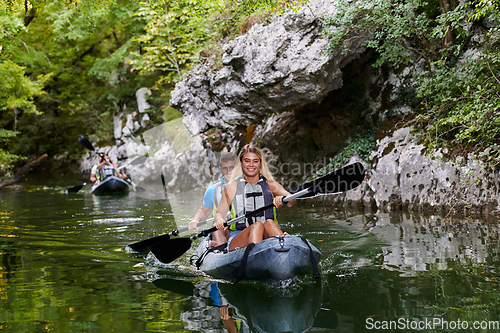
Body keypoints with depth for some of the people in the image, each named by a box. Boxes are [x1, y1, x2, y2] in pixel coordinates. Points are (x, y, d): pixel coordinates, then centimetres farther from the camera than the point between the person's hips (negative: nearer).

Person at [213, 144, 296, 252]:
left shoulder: (271, 185, 13)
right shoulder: (231, 188, 12)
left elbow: (292, 200, -3)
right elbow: (219, 212, 11)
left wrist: (282, 199, -28)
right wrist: (220, 220, -14)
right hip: (237, 238, -1)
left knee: (269, 223, -31)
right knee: (257, 226, -32)